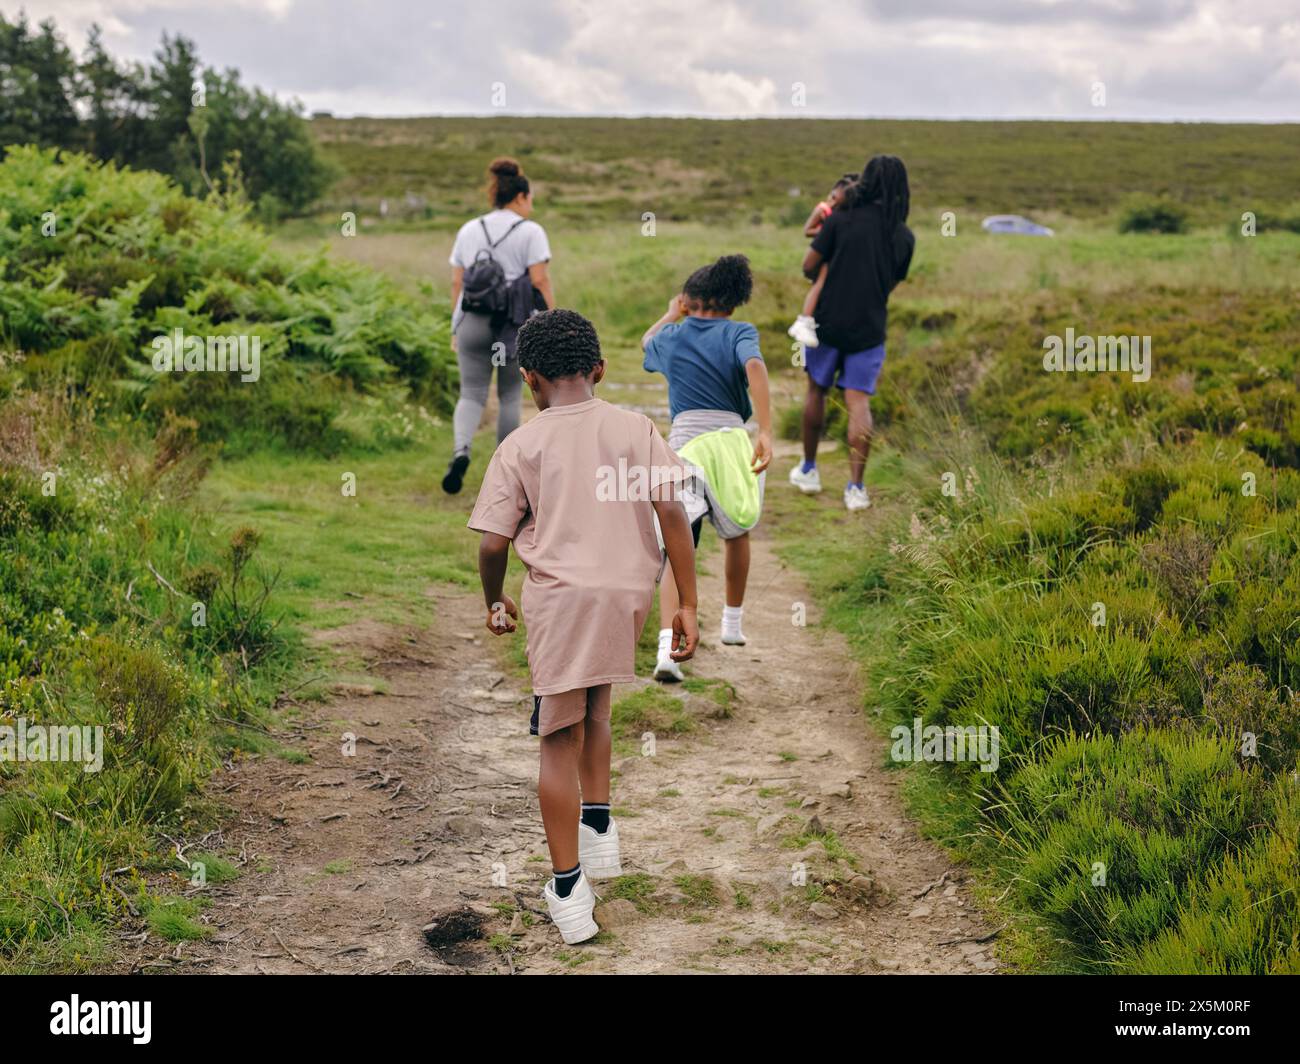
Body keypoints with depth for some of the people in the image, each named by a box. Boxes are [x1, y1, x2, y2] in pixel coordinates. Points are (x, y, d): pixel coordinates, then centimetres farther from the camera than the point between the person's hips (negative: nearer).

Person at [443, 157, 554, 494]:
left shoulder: (469, 230, 11)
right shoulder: (530, 232, -2)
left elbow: (456, 283, 9)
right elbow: (540, 281, -9)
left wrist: (456, 325, 15)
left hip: (472, 323, 3)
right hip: (515, 326, -2)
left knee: (471, 395, 3)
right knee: (509, 396, 11)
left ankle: (460, 451, -23)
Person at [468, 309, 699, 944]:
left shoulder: (519, 446, 1)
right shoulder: (635, 428, 5)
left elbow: (492, 543, 0)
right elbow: (672, 515, 0)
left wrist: (495, 602, 19)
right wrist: (687, 604, 5)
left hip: (560, 594, -2)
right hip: (630, 592, 3)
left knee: (561, 739, 4)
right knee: (594, 703, 28)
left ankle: (568, 891, 6)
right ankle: (599, 831, 23)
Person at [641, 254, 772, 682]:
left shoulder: (671, 337, 16)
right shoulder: (739, 333, 6)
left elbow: (646, 342, 41)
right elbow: (755, 367, -16)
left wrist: (672, 313, 57)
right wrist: (766, 433, -20)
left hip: (683, 442, 1)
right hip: (732, 439, -1)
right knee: (736, 534, 27)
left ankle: (668, 647, -23)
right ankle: (732, 625, 38)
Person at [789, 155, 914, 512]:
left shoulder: (840, 220, -9)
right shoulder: (905, 237, 0)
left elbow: (808, 266, -6)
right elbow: (892, 284, 10)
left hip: (828, 321, -1)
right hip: (869, 328, 1)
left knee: (816, 391, 17)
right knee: (859, 403, 2)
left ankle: (808, 471, 27)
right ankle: (856, 486, -5)